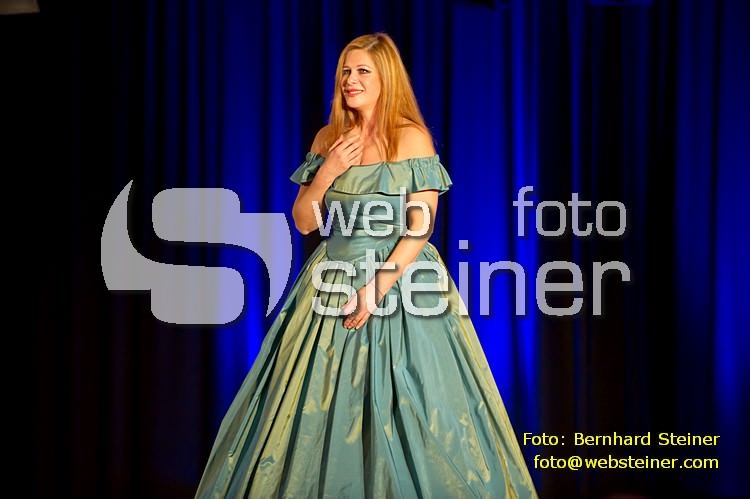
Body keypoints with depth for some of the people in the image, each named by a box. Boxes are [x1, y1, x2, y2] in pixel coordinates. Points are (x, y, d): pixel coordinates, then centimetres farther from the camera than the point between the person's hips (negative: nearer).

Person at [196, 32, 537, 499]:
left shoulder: (412, 138, -6)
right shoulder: (328, 139, 8)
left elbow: (421, 227, -11)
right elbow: (304, 222, 9)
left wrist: (378, 286, -17)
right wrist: (326, 174, -7)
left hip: (400, 276, -4)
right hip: (334, 280, 4)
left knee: (401, 406, -4)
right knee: (322, 403, 4)